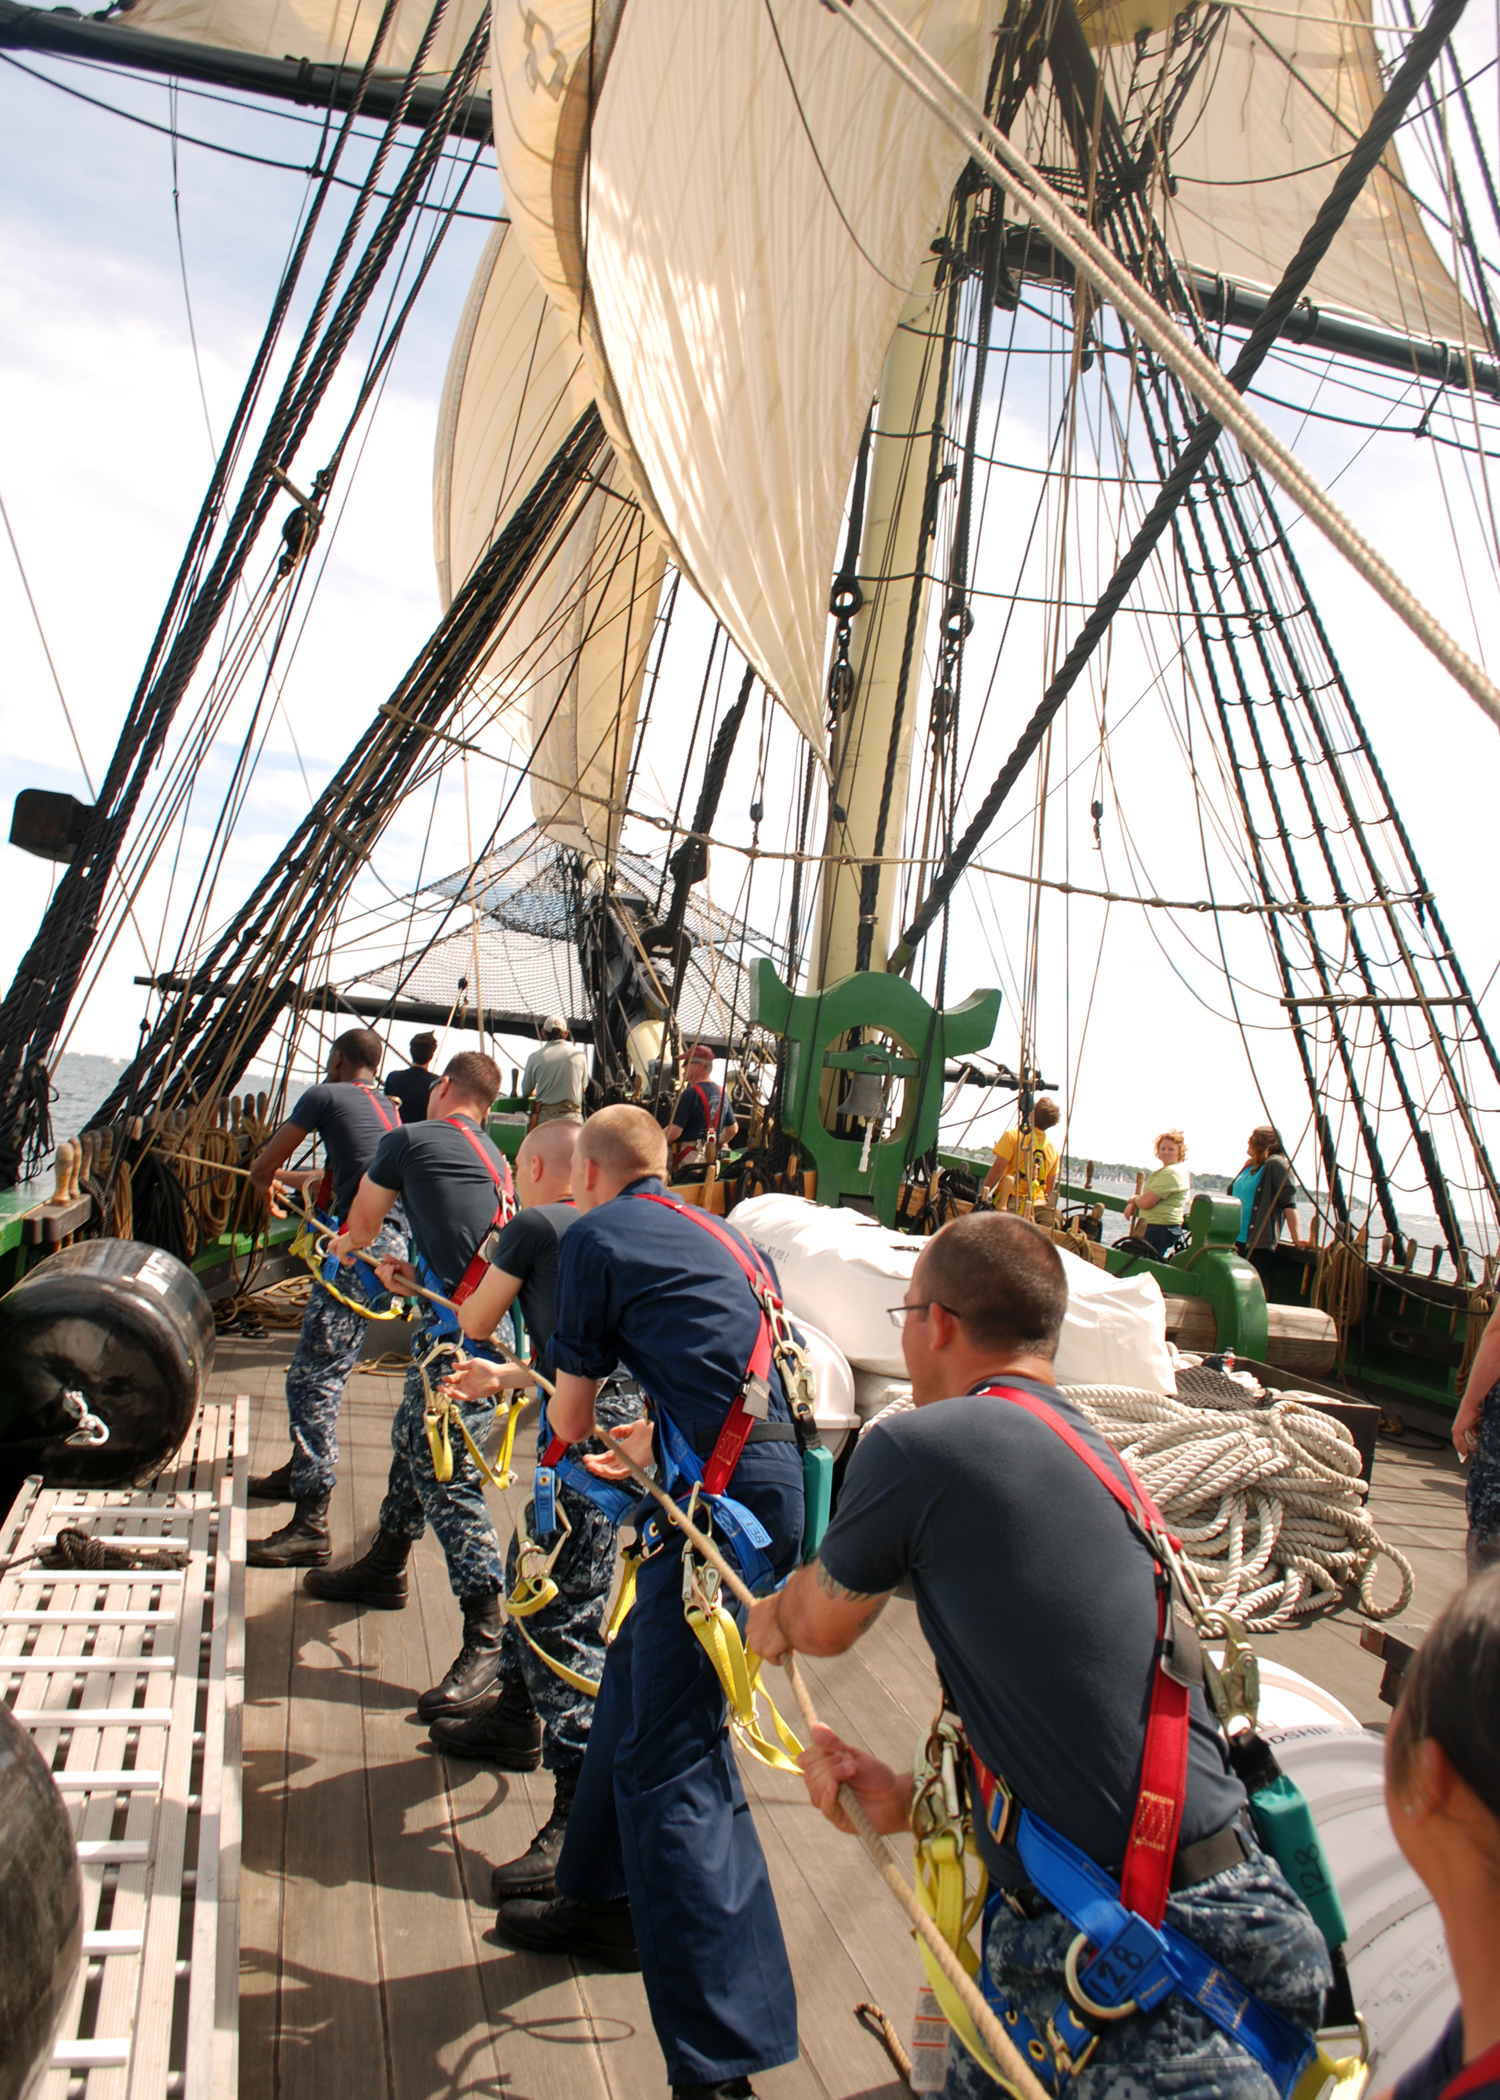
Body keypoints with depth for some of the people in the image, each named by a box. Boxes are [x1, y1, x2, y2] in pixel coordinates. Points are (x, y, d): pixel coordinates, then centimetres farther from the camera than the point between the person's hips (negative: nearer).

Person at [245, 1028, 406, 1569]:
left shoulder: (326, 1095, 2)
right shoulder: (387, 1106, 24)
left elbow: (261, 1167, 6)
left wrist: (269, 1186, 30)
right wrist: (289, 1178, 56)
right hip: (395, 1240, 9)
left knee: (314, 1378, -9)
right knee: (324, 1368, 23)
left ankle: (310, 1526, -10)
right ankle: (301, 1473, 38)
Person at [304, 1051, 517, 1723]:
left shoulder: (410, 1139, 1)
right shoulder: (495, 1161, 22)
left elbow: (361, 1225, 18)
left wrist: (345, 1244, 38)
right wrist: (415, 1277, 29)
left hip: (462, 1334, -9)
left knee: (447, 1477, -7)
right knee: (412, 1439, 24)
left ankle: (486, 1640, -3)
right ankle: (383, 1568, 42)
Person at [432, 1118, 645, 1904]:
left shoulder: (533, 1225, -5)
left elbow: (473, 1322, 6)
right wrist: (506, 1378, 21)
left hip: (587, 1437, -10)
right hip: (617, 1427, 10)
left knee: (559, 1615, -7)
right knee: (529, 1573, 25)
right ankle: (516, 1720, 44)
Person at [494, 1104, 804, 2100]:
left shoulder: (600, 1234, 2)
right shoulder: (719, 1236, 23)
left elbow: (574, 1400, 10)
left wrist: (564, 1457, 30)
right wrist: (647, 1442, 42)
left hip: (725, 1494, -9)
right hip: (775, 1477, 9)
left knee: (669, 1756, -5)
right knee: (639, 1675, 24)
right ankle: (608, 1902, 42)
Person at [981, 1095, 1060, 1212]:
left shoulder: (1013, 1135, -4)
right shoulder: (1052, 1148, 12)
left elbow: (997, 1170, -9)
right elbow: (1050, 1187, 16)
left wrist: (983, 1194, -4)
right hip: (1037, 1205, 5)